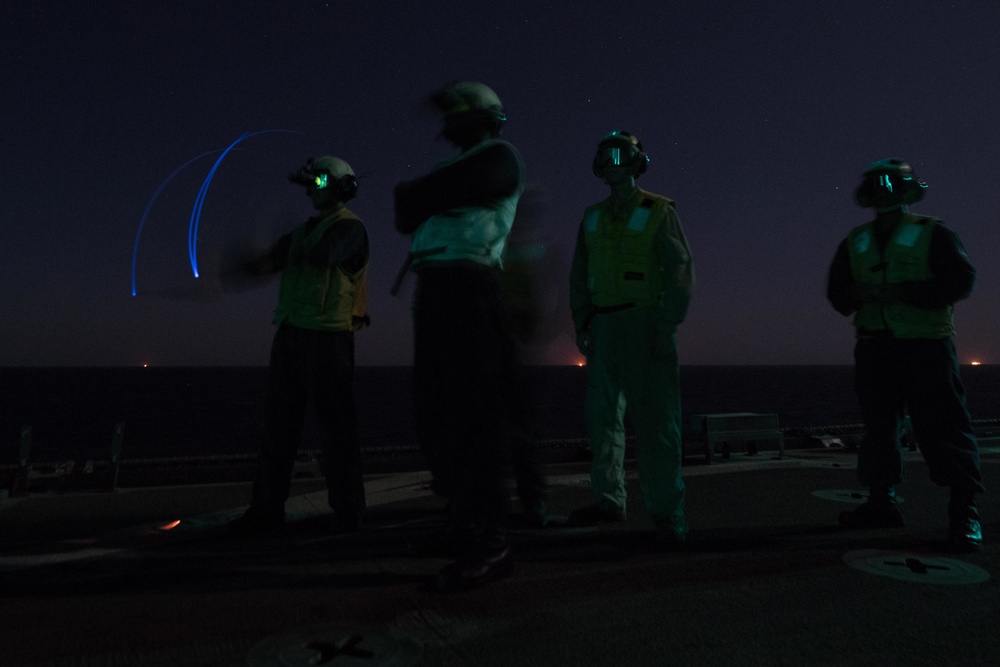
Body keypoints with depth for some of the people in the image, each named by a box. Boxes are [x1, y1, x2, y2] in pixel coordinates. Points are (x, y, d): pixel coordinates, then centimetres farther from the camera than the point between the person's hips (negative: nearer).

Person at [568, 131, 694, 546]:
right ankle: (608, 501, 17)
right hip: (603, 329, 5)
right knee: (603, 417, 7)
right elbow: (580, 276, 15)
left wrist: (667, 326, -15)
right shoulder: (593, 217, 14)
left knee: (655, 420, -6)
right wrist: (580, 323, 5)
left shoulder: (658, 212, 0)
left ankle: (667, 512, 1)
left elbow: (681, 270, -7)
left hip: (645, 325, -5)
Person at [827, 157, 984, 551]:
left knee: (942, 425, -7)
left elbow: (961, 279, -8)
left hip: (925, 346, -4)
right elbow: (838, 292, 13)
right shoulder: (855, 243, 15)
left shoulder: (933, 234, 2)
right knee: (878, 425, 7)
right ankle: (882, 503, 16)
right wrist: (860, 294, -9)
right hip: (874, 348, 4)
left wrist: (903, 293, -18)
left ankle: (964, 511, 0)